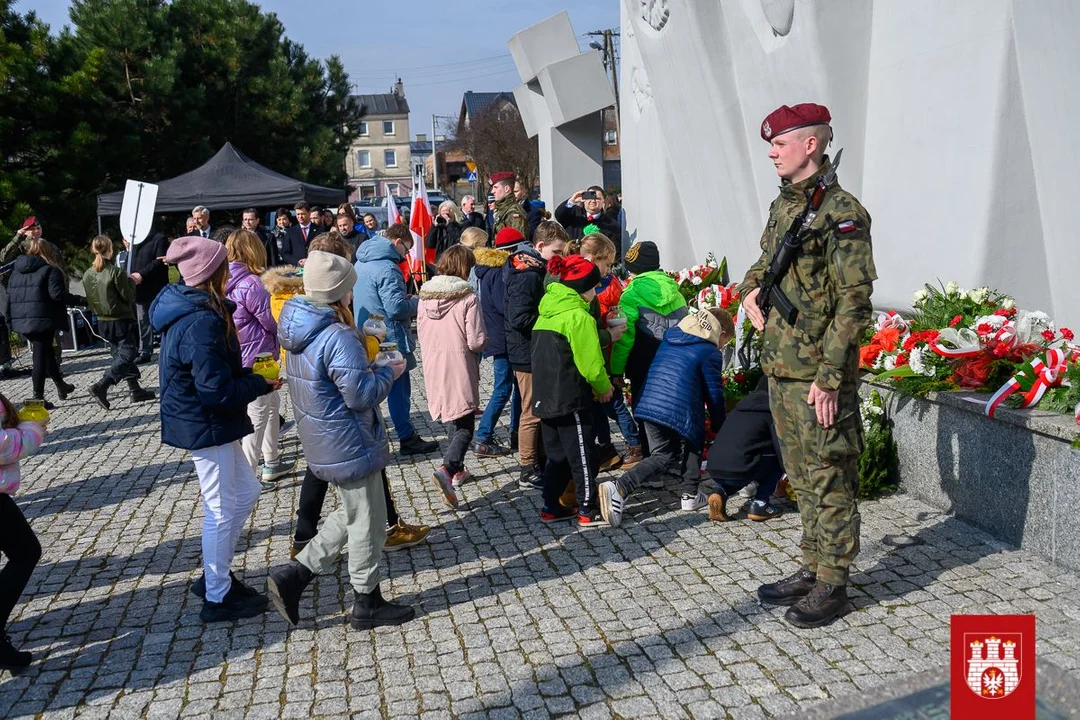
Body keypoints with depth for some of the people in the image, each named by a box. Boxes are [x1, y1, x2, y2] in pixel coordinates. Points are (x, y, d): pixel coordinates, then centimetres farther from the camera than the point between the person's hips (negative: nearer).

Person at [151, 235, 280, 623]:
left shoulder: (187, 310, 7)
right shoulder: (202, 322, -25)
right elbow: (217, 390, -26)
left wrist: (250, 374, 6)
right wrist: (262, 384, -13)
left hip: (204, 421, 10)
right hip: (207, 426, -10)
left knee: (245, 493, 20)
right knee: (221, 511, 4)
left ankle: (214, 575, 31)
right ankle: (217, 598, 19)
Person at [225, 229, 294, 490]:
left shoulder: (227, 282, 5)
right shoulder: (250, 284, -21)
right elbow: (271, 322, -14)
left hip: (240, 356, 9)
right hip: (256, 357, -9)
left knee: (272, 403, 22)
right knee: (257, 416, -1)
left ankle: (271, 465, 31)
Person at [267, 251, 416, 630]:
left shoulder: (300, 330, 5)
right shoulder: (339, 338, -26)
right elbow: (361, 394, -24)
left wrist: (364, 351, 13)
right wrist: (389, 372, -9)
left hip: (322, 442, 10)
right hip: (350, 445, -9)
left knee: (351, 513, 23)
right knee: (367, 522, 7)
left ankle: (292, 576, 19)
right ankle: (367, 604, 22)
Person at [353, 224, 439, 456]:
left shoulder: (361, 262, 10)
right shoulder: (386, 269, -21)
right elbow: (397, 308, -26)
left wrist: (405, 299, 14)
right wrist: (416, 302, -5)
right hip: (389, 339, -9)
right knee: (399, 388, 1)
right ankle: (408, 438, 10)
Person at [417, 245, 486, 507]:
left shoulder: (425, 296, 2)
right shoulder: (468, 298, -14)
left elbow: (421, 335, 10)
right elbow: (476, 341, -15)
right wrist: (483, 340, 6)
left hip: (433, 367, 6)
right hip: (459, 369, -6)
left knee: (456, 421, 22)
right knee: (465, 426, 0)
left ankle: (457, 470, 31)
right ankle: (447, 469, -20)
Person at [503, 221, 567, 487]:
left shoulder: (537, 270, 10)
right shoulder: (526, 275, -21)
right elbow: (519, 318, -27)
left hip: (536, 352, 10)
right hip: (528, 354, -10)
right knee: (532, 413, 0)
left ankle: (540, 463, 29)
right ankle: (528, 471, 12)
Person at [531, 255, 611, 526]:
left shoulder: (547, 312, 12)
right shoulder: (578, 316, -15)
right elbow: (591, 363, -16)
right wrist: (604, 387, 0)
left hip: (545, 397, 8)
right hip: (571, 400, -8)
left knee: (557, 454, 17)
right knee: (583, 456, 3)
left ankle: (551, 507, 21)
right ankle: (588, 511, 10)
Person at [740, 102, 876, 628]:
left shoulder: (840, 213, -14)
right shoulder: (783, 204, 13)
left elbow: (853, 303, -17)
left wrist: (829, 376, -20)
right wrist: (750, 288, 9)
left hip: (817, 373, -9)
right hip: (780, 367, 9)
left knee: (829, 479, 3)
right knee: (801, 476, 17)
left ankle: (833, 584, 15)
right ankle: (813, 568, 30)